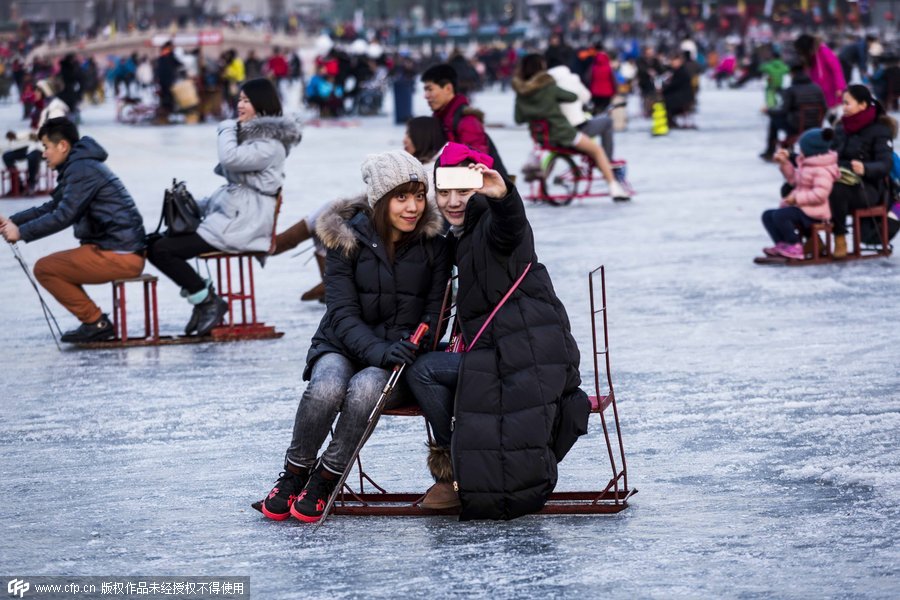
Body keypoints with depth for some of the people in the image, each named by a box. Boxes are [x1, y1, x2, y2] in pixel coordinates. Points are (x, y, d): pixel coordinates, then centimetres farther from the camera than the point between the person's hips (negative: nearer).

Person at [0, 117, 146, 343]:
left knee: (44, 269, -6)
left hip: (118, 255, -10)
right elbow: (52, 207, 22)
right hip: (120, 251, 10)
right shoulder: (78, 166, 18)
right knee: (55, 264, 22)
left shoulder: (83, 170, -14)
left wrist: (22, 233, -13)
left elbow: (64, 216, -20)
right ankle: (95, 323, 16)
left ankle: (95, 322, -2)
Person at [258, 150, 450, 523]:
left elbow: (434, 312, 2)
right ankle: (294, 474, -11)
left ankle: (326, 479, -16)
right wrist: (378, 350, -29)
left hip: (399, 356, 0)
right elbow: (343, 314, -10)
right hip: (343, 347, 0)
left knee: (365, 388, -35)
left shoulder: (432, 243, 0)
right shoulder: (346, 239, -4)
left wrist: (411, 345, -20)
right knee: (327, 387, -35)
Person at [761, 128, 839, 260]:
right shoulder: (806, 164, 15)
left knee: (779, 215, -30)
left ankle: (795, 247, -18)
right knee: (767, 216, 7)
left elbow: (820, 194, -29)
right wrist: (785, 163, 17)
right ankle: (782, 245, -4)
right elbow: (794, 179, 28)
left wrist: (797, 198, -26)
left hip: (813, 212, -11)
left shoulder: (822, 170, -19)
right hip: (800, 207, 11)